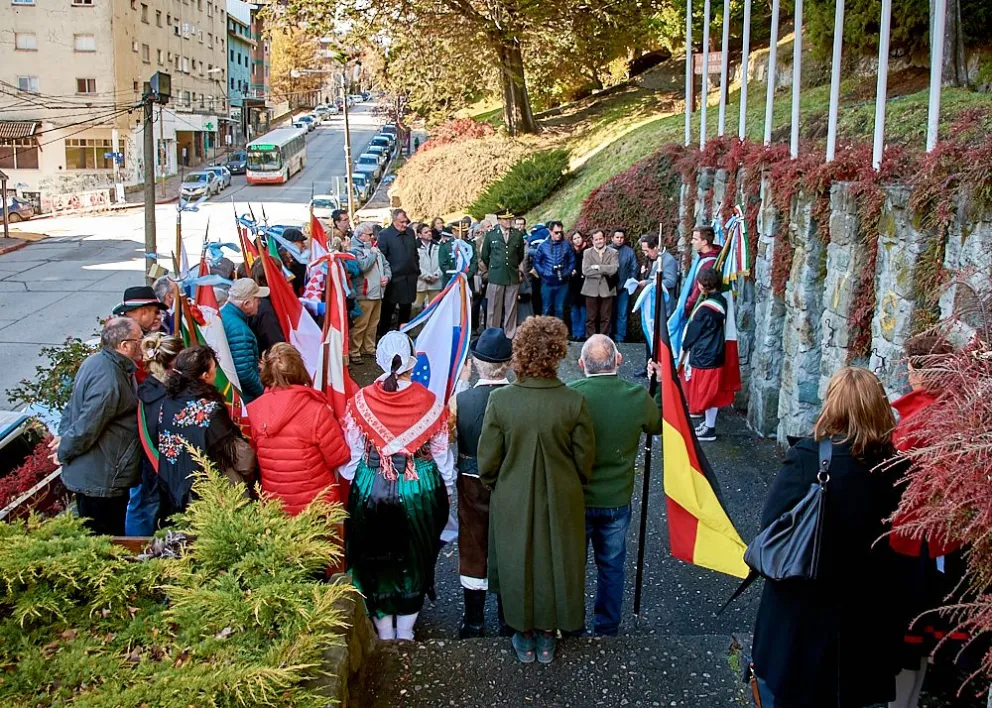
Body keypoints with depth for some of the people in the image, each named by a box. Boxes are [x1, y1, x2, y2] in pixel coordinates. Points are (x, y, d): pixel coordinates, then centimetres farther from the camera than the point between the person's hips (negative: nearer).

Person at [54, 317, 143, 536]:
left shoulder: (97, 361, 5)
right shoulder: (108, 380, -28)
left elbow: (74, 405, 16)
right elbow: (87, 426, -25)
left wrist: (64, 434, 15)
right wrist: (64, 452, -10)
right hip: (100, 482, -10)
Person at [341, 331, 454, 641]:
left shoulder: (360, 401, -14)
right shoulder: (430, 403, -14)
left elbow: (351, 455, -6)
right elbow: (442, 453, -4)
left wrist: (352, 482, 11)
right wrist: (447, 488, 11)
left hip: (370, 491, 0)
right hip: (420, 490, 0)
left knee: (375, 560, 17)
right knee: (414, 558, 19)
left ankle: (384, 630, 30)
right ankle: (405, 630, 31)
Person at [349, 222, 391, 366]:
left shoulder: (374, 248, 17)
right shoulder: (355, 250, -10)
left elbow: (385, 264, 22)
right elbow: (363, 266, -26)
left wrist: (387, 276, 3)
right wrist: (372, 253, -12)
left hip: (377, 293, 8)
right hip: (364, 295, -8)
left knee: (373, 324, 15)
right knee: (359, 325, -5)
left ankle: (369, 348, 27)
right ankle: (353, 352, 2)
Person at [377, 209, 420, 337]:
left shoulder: (410, 232, 9)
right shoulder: (385, 234, -8)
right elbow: (381, 257, -11)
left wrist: (417, 270, 12)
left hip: (409, 278, 5)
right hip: (393, 279, -5)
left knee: (406, 309, 14)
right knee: (387, 310, 4)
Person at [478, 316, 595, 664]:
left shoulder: (500, 401, -21)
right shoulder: (574, 403, -20)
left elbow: (487, 462, -11)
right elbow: (584, 461, -9)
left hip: (513, 503, 0)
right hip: (561, 502, 0)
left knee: (518, 565, 20)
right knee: (555, 563, 20)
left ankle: (524, 636, 37)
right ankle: (547, 635, 38)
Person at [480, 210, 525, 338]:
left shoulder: (518, 235, 8)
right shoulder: (490, 235, 4)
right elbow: (484, 256, 14)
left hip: (513, 277, 2)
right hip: (495, 277, -1)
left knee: (511, 308, 3)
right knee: (494, 308, 1)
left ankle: (510, 336, 8)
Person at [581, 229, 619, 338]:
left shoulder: (613, 253, 5)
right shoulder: (587, 253, 6)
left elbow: (614, 269, -11)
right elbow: (585, 271, -9)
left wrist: (597, 267, -11)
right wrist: (604, 271, -10)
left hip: (607, 290, 0)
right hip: (591, 290, 0)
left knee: (605, 319, 3)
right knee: (591, 318, 3)